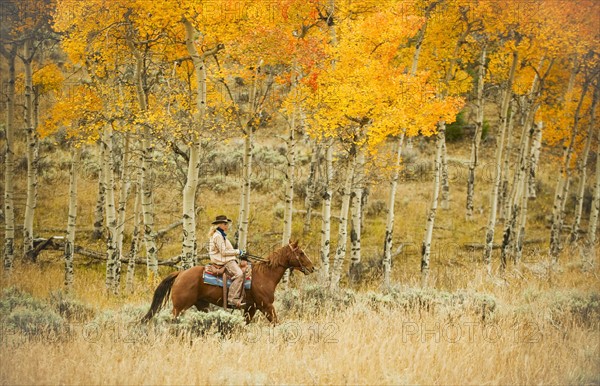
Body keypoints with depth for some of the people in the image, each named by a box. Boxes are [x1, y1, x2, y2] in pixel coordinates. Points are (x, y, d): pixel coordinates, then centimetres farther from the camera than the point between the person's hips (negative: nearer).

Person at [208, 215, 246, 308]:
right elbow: (223, 252, -18)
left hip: (227, 260, 11)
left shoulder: (221, 235, 21)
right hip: (222, 261, -11)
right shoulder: (218, 236, -12)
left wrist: (238, 253, 16)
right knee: (238, 274, -29)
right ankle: (233, 299, -34)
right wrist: (238, 252, -12)